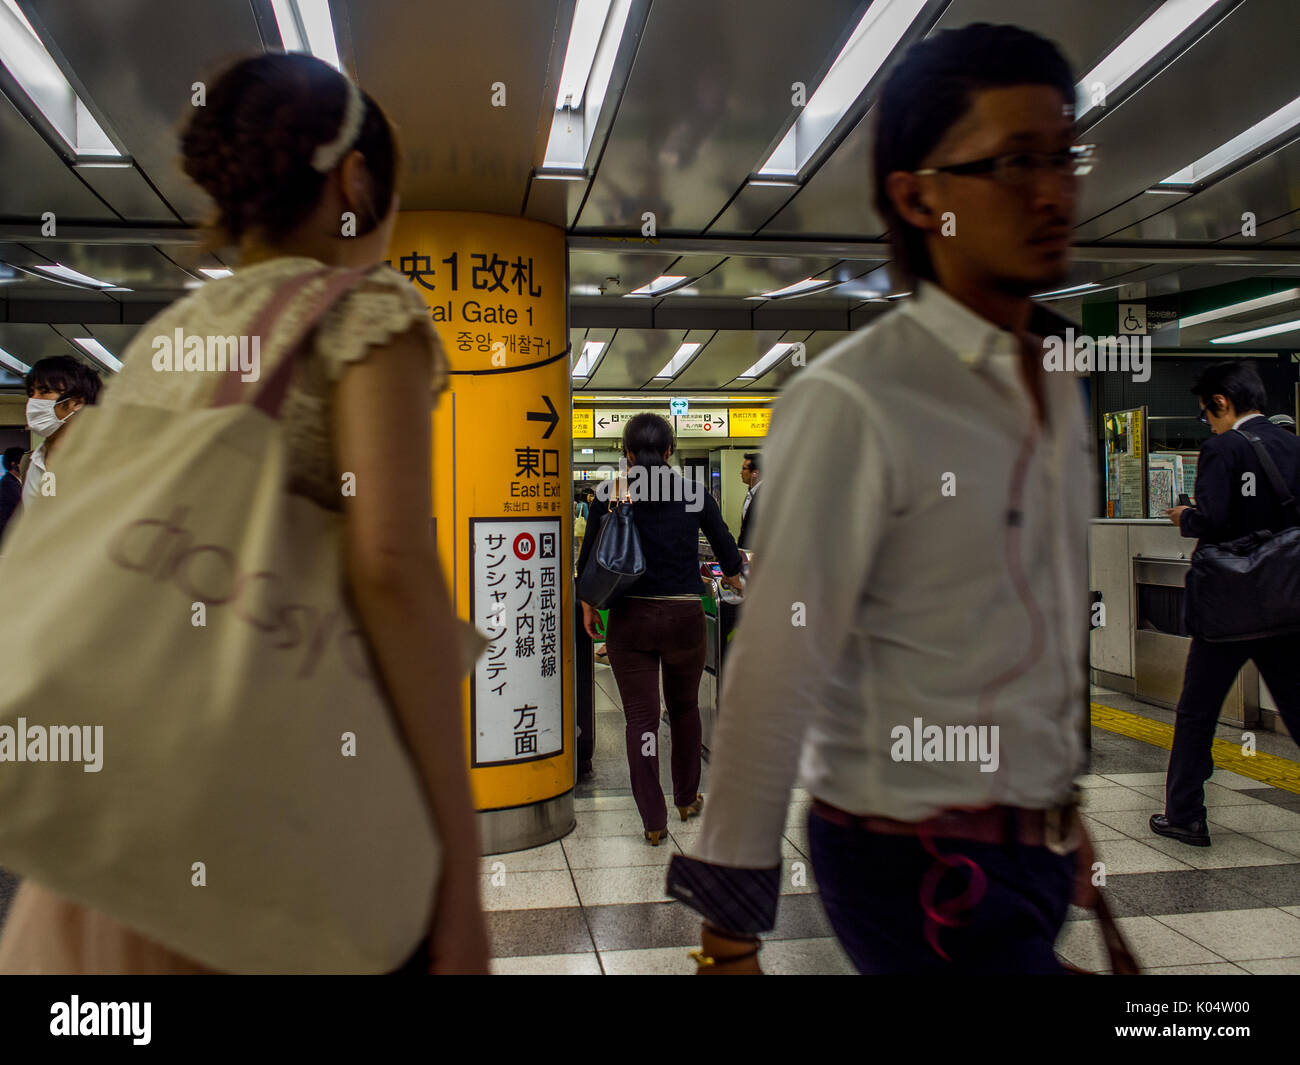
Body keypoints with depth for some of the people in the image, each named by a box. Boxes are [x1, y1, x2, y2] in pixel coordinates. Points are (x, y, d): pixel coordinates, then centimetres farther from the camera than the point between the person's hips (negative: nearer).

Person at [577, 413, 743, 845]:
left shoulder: (610, 496, -1)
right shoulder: (695, 495, 0)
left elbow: (589, 556, 3)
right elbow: (726, 546, 12)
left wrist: (588, 605, 17)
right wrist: (734, 578, 33)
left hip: (630, 618, -1)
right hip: (684, 616, 1)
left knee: (641, 718, 5)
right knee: (684, 708, 21)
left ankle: (654, 821, 7)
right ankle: (687, 799, 35)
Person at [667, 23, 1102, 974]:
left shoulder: (1060, 389, 5)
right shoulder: (853, 405, -20)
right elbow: (775, 674, -20)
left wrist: (1071, 814, 19)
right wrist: (731, 929, -15)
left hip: (1039, 853, 7)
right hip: (922, 872, -7)